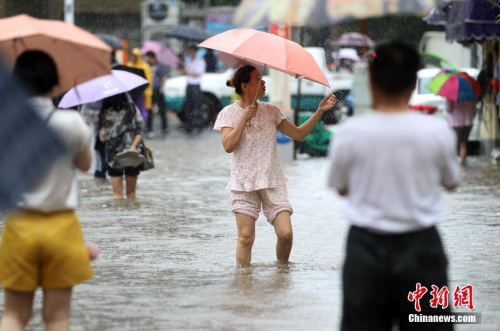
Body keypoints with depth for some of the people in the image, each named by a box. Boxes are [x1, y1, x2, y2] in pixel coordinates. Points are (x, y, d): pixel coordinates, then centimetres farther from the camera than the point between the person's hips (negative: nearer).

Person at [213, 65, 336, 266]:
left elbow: (298, 134, 9)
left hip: (273, 181, 3)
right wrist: (244, 118, -15)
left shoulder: (270, 111, 10)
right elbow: (228, 146, -14)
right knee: (246, 237, -8)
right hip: (244, 182, -3)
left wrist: (319, 112, 1)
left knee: (285, 233, -9)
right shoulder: (229, 113, 0)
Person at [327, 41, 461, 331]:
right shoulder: (437, 131, -10)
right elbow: (452, 182, 7)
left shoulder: (349, 132, -10)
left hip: (366, 246, 0)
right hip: (420, 247, 0)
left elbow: (341, 187, 4)